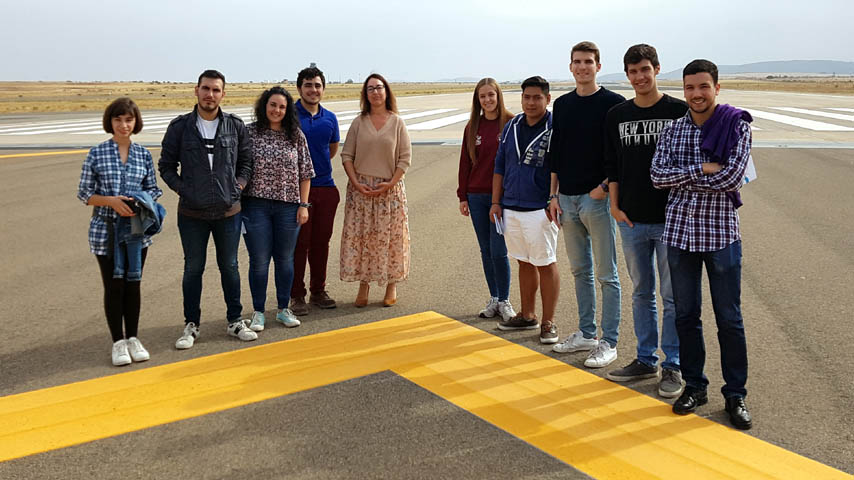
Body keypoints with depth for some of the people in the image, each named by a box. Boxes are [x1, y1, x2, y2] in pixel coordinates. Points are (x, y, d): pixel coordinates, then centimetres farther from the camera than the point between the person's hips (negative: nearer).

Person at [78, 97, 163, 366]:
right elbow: (84, 193, -1)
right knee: (113, 287, 5)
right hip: (106, 230, -2)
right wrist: (111, 201, -17)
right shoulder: (96, 154, -3)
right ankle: (118, 343, 17)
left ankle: (133, 338, 23)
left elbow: (153, 189, 9)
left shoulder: (144, 155, 4)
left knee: (133, 284, 10)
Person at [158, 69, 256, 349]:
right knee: (193, 269, 9)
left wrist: (238, 186, -3)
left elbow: (246, 161, 11)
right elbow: (166, 166, 5)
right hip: (192, 213, -1)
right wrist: (182, 189, -7)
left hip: (228, 211, 1)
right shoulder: (180, 127, 0)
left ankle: (235, 321, 23)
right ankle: (191, 325, 20)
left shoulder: (236, 126, 3)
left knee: (230, 267, 11)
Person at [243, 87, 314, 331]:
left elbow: (305, 173, 7)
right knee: (259, 260, 3)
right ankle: (258, 312, 15)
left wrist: (303, 204, 2)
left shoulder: (296, 136, 5)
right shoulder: (249, 132, 1)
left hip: (288, 206, 2)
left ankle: (283, 309, 23)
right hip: (256, 205, -1)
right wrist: (237, 198, -3)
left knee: (285, 259, 10)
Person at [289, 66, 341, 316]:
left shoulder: (330, 118, 9)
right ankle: (296, 295, 9)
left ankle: (318, 291, 22)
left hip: (326, 186, 4)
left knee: (321, 241, 10)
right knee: (299, 242, -1)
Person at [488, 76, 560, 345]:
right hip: (511, 209, 6)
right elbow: (500, 166, 14)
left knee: (545, 265, 2)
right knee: (524, 263, 15)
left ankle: (548, 322, 12)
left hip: (540, 210, -6)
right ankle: (527, 315, 28)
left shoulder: (555, 129, -9)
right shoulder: (511, 127, 9)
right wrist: (496, 202, 10)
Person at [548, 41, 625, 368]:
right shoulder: (562, 105, 12)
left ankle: (609, 342, 7)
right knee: (580, 271, 14)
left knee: (606, 275, 0)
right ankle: (586, 334, 24)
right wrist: (554, 195, 9)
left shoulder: (613, 103, -4)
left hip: (598, 198, -6)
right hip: (567, 199, 6)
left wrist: (605, 186, -14)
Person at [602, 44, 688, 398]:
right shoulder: (617, 116, 8)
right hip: (631, 220, 4)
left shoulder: (679, 111, -2)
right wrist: (615, 206, 2)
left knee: (672, 296, 3)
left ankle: (673, 365, 15)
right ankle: (646, 360, 24)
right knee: (641, 293, 13)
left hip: (670, 220, -3)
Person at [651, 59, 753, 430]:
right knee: (686, 314, 11)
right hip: (680, 231, 3)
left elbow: (732, 177, -15)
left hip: (721, 232, -3)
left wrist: (681, 178, -8)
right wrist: (701, 169, -15)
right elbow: (657, 176, -5)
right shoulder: (672, 131, 6)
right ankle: (694, 385, 26)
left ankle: (735, 394, 18)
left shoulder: (737, 126, -3)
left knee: (729, 318, 5)